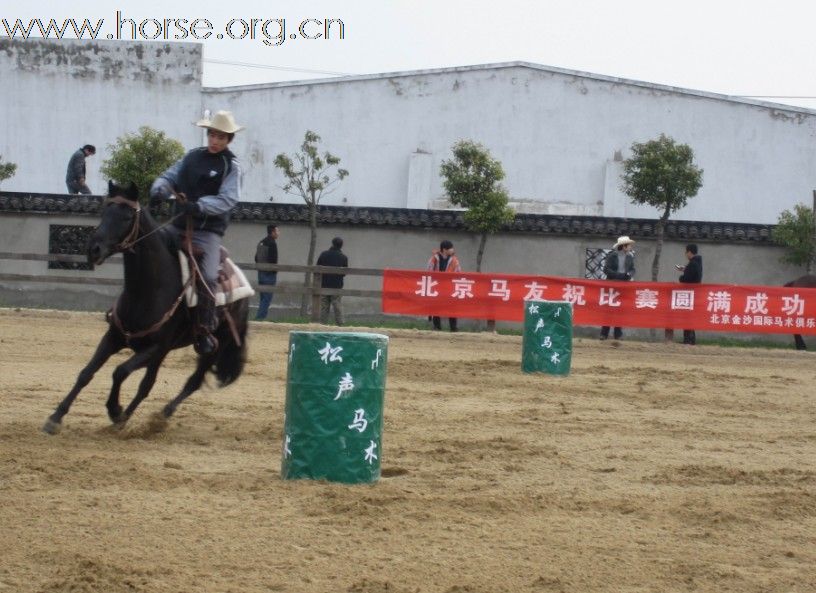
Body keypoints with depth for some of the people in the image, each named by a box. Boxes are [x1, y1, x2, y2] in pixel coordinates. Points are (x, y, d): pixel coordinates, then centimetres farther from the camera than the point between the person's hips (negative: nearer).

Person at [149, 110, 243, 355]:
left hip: (207, 231, -6)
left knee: (207, 277, -22)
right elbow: (170, 176, 12)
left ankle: (204, 330, -13)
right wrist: (159, 189, -12)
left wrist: (200, 206, -28)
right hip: (178, 226, 6)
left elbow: (227, 198, -13)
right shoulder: (192, 157, 12)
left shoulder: (230, 165, -3)